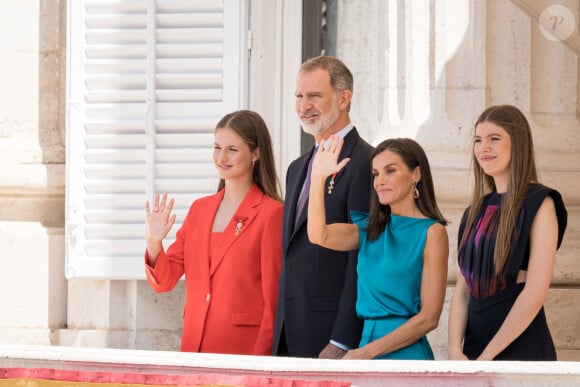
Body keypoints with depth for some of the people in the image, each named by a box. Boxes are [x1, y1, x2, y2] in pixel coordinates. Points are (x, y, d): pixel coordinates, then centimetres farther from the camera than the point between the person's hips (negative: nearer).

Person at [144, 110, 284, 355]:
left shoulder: (272, 213, -7)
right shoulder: (199, 209, 11)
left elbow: (274, 301, -8)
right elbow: (165, 281, 10)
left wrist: (260, 361, -13)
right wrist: (154, 243, -9)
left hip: (242, 348, -5)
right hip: (194, 346, 5)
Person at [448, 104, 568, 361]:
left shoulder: (539, 204, -6)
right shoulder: (477, 211, 13)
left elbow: (536, 291, -14)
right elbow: (463, 287, 7)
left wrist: (487, 357, -15)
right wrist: (455, 350, -8)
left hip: (521, 349, -6)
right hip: (475, 346, 6)